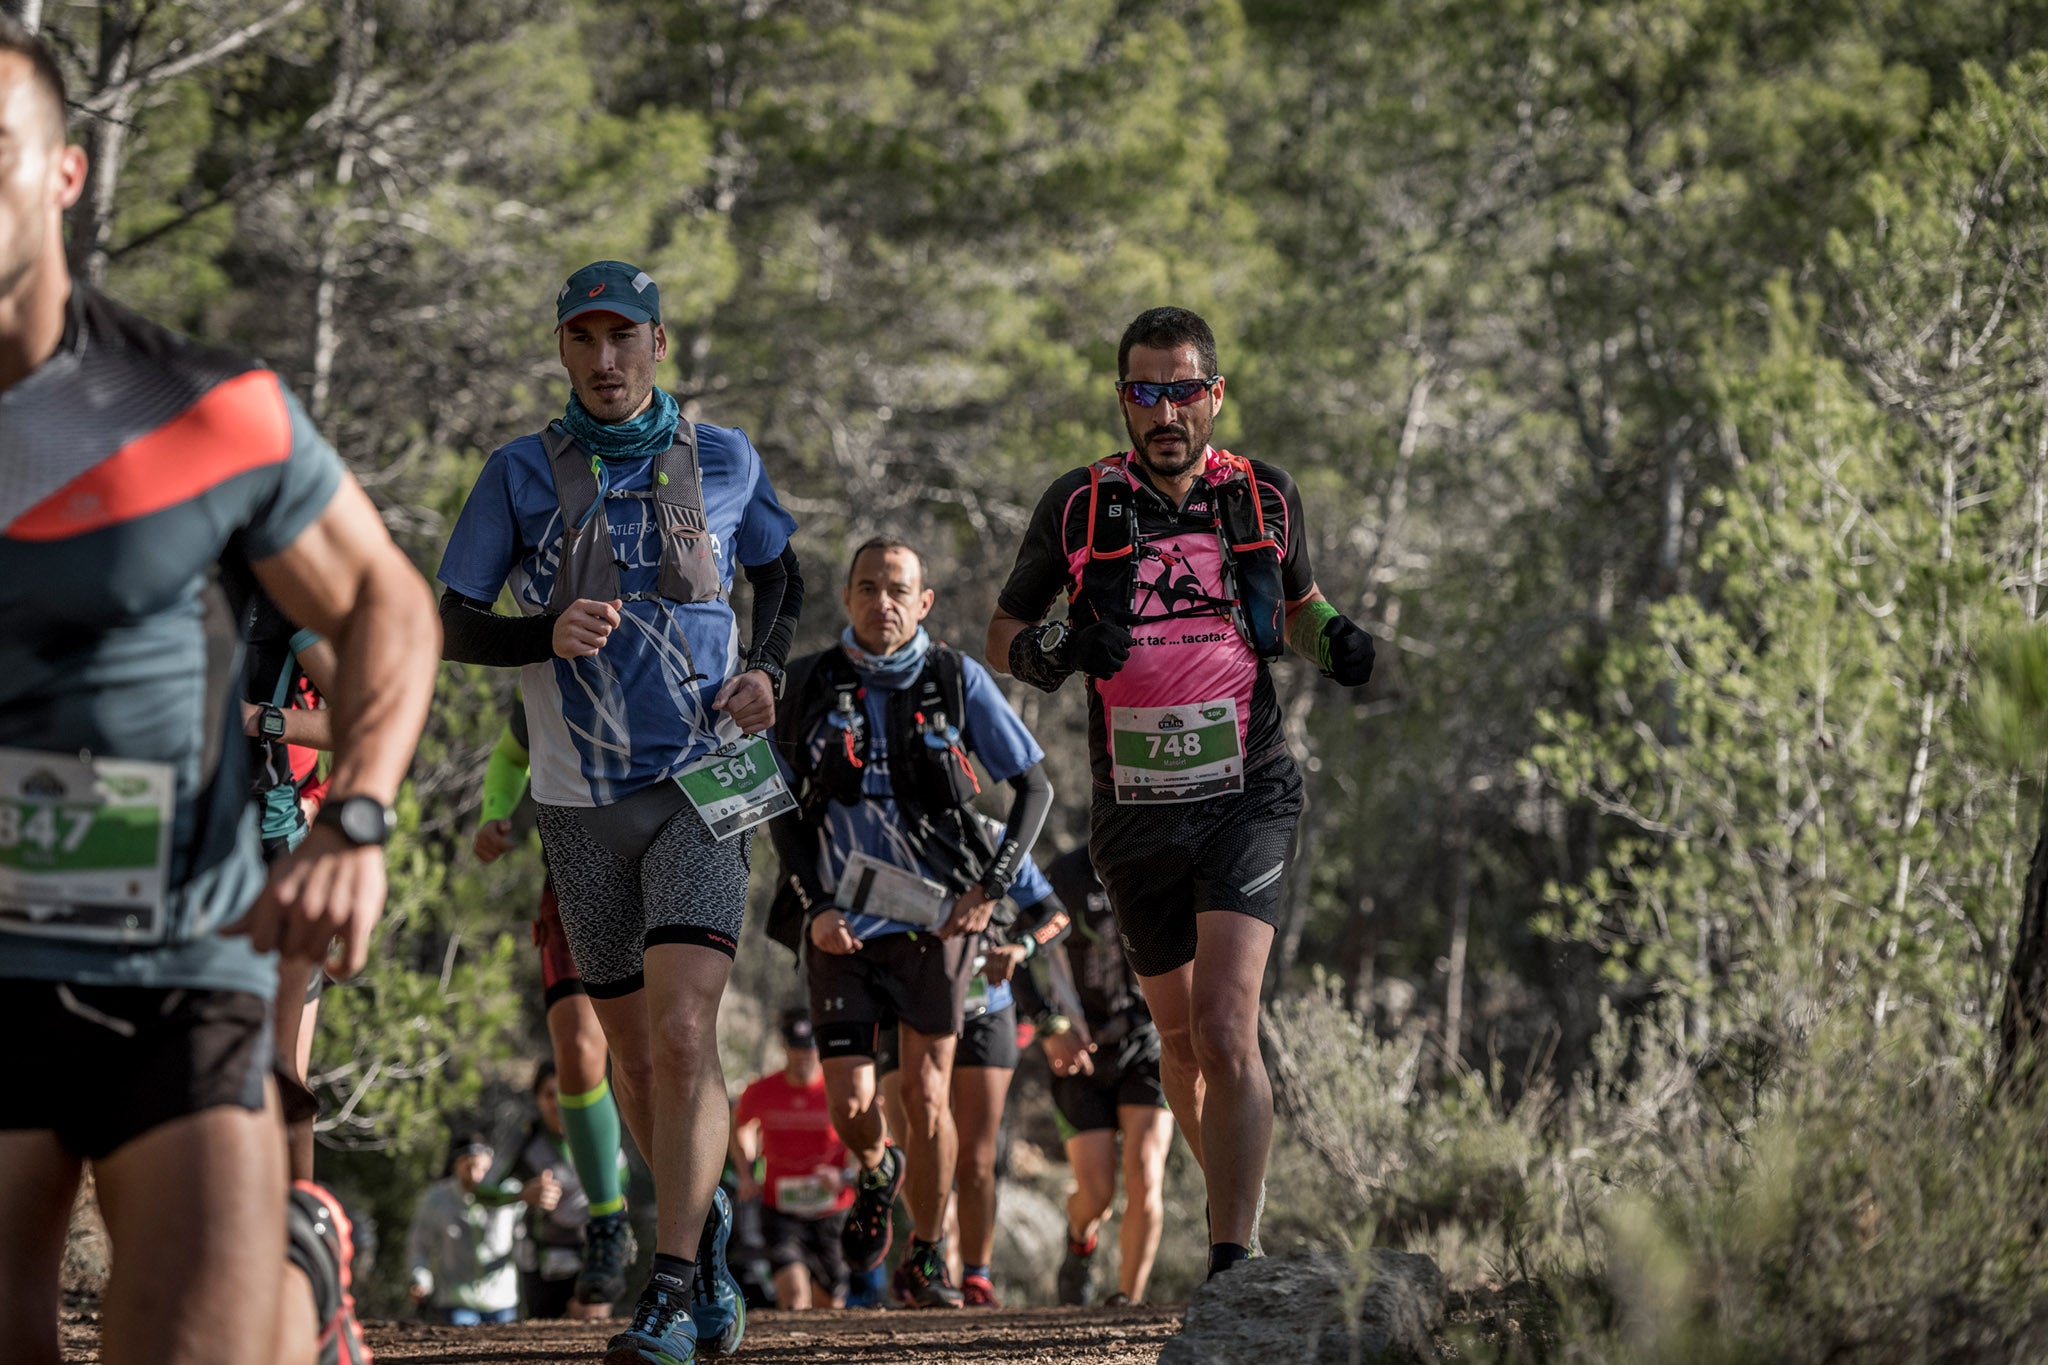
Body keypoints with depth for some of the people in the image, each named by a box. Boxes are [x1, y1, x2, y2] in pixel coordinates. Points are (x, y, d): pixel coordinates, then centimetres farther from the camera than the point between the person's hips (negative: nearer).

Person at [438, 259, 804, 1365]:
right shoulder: (522, 472, 1)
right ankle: (704, 1224, 33)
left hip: (700, 786, -2)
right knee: (634, 1054, 10)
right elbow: (452, 625, 2)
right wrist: (547, 633, -17)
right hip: (582, 801, 2)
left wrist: (769, 669, 2)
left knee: (681, 1034, -18)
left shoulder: (725, 462, 4)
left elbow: (779, 573, 22)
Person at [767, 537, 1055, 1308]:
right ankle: (877, 1174, 28)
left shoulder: (957, 681, -1)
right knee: (850, 1104, -8)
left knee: (927, 1097, -4)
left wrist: (992, 886, -6)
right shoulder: (812, 685, 2)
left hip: (933, 918, -1)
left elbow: (1035, 788, 4)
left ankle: (927, 1258, 14)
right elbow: (786, 810, 8)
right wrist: (815, 907, -4)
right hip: (841, 921, 1)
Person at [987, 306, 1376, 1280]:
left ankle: (1232, 1265, -20)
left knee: (1225, 1030, -18)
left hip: (1245, 798, -2)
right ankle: (1236, 1210, 37)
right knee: (1180, 1039, 13)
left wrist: (1333, 642, -1)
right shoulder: (1078, 505, 0)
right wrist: (1049, 651, -14)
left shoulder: (1265, 498, 3)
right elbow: (1002, 636, 8)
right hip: (1135, 814, 2)